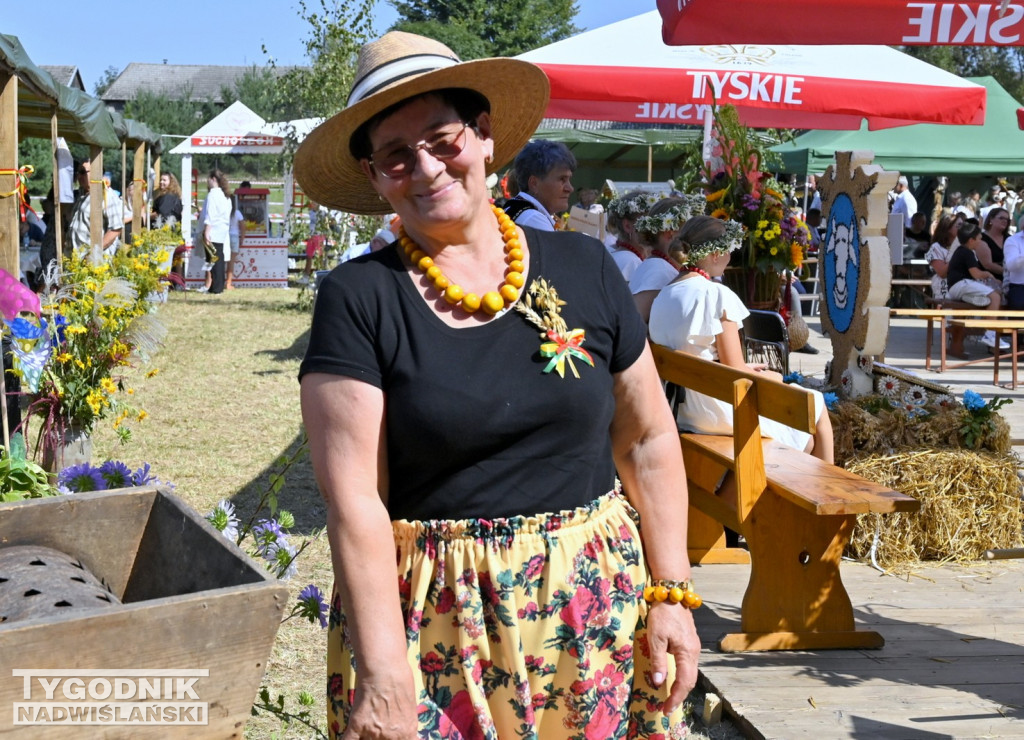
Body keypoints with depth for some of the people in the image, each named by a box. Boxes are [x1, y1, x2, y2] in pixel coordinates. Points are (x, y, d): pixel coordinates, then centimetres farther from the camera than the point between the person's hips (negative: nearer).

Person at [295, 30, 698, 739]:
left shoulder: (582, 268, 2)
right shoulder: (358, 298, -7)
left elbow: (648, 441, 7)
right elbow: (354, 498, -12)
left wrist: (672, 595, 2)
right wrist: (383, 672, -17)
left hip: (596, 600, 3)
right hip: (434, 625, -2)